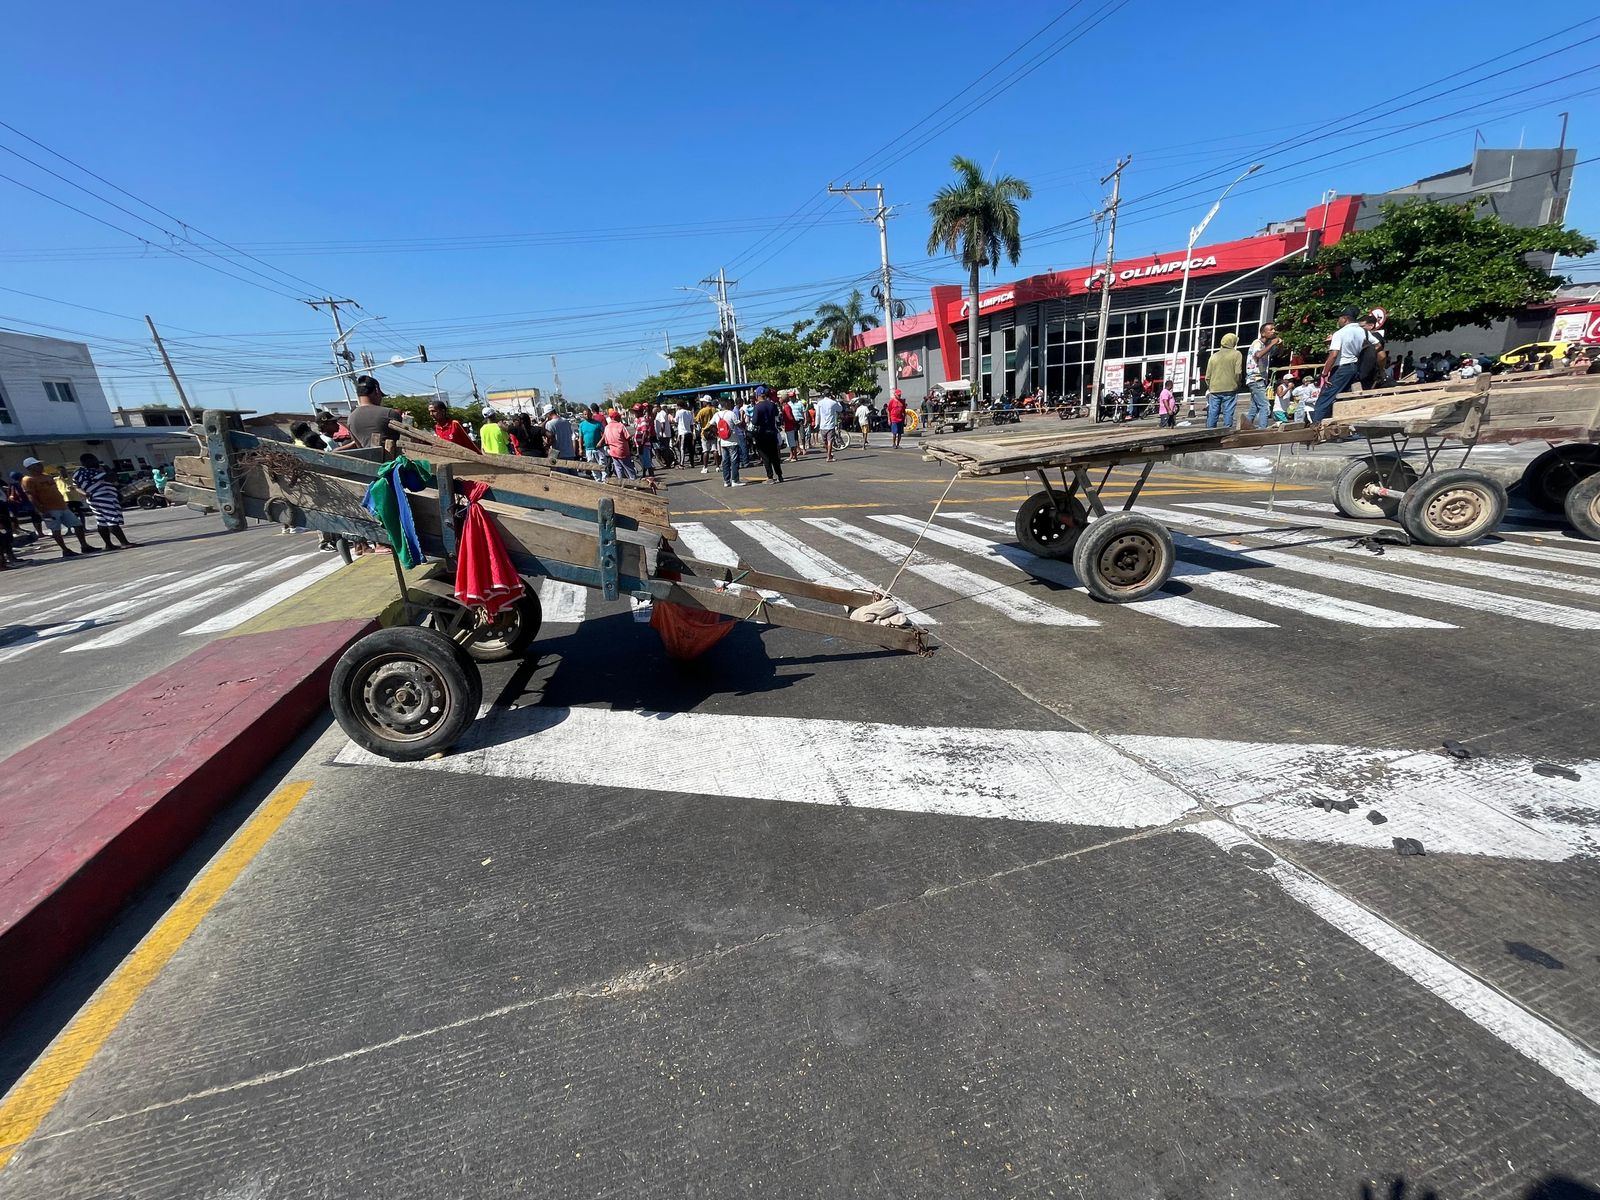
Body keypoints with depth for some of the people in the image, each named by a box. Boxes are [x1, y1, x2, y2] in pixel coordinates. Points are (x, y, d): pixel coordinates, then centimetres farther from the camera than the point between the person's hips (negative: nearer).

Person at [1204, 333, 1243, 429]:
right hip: (1229, 389, -3)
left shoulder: (1214, 356, 12)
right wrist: (1236, 385, 7)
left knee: (1212, 414, 4)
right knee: (1228, 413, -3)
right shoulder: (1236, 354, 2)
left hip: (1214, 390, 3)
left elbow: (1207, 376, 11)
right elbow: (1238, 373, -6)